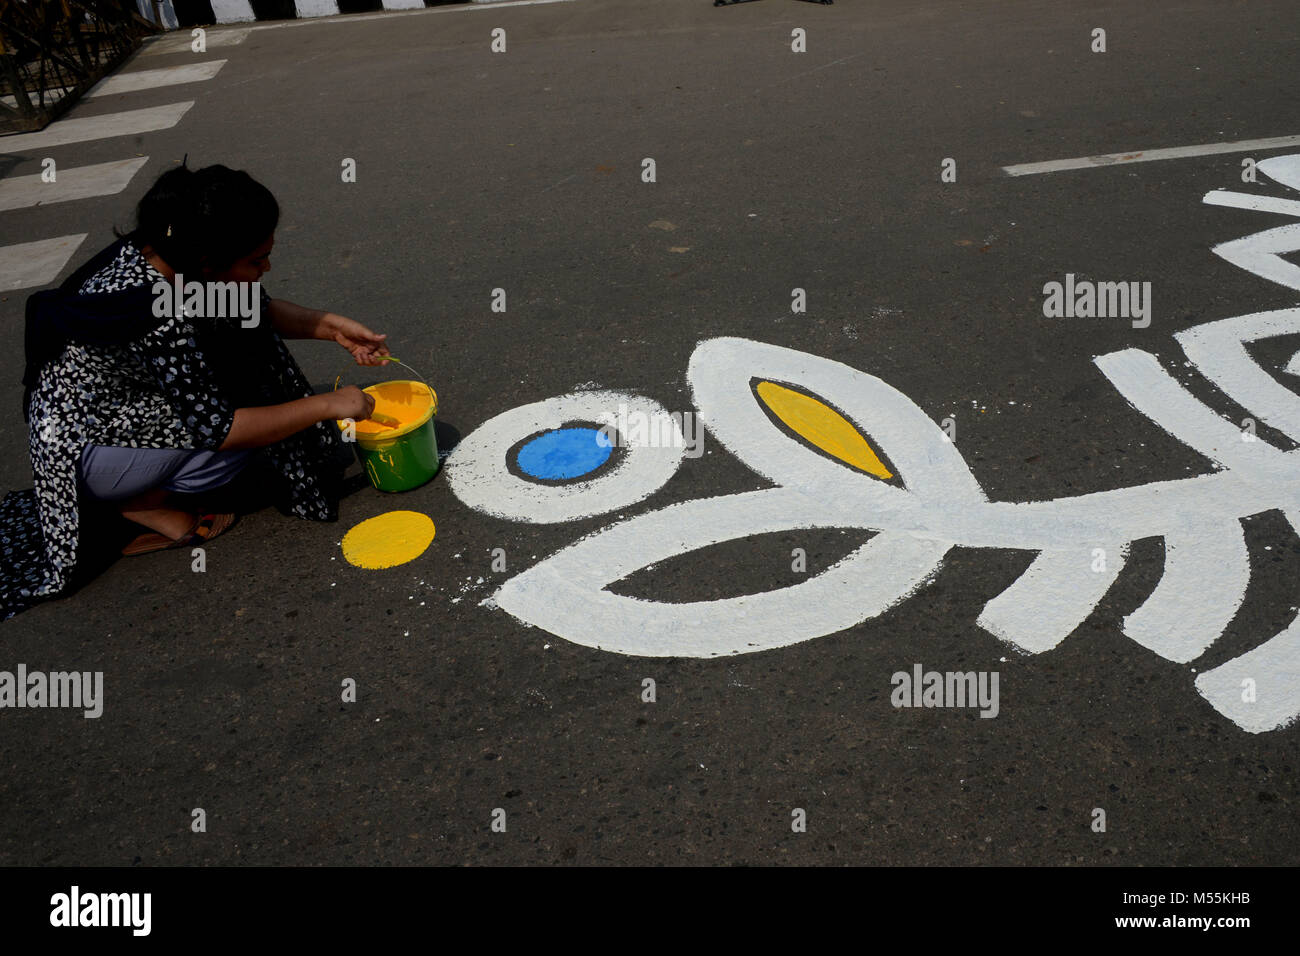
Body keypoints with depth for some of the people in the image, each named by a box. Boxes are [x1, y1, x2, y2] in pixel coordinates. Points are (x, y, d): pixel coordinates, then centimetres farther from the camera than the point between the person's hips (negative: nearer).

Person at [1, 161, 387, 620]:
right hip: (83, 450, -9)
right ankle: (143, 501, -1)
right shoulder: (159, 317, -36)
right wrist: (326, 405, -24)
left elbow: (256, 309, 5)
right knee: (247, 426, -22)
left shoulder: (165, 251, -11)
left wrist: (330, 326, -7)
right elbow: (218, 429, -29)